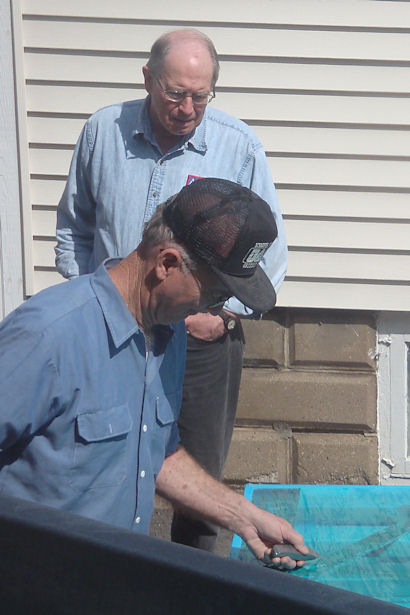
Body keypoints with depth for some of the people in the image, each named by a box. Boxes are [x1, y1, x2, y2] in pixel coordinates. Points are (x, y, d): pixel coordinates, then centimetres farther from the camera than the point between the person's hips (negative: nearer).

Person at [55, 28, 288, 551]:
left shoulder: (239, 147, -6)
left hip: (204, 338, -2)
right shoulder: (103, 131, 0)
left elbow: (268, 250, 0)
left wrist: (226, 313, -9)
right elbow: (73, 227, 12)